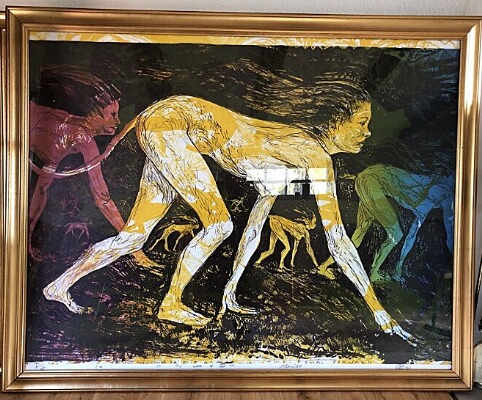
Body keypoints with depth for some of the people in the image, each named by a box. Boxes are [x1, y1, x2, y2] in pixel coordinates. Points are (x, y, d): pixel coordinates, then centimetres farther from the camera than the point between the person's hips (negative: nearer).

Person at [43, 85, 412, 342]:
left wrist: (230, 291, 16)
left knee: (135, 236, 12)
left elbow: (256, 225, 13)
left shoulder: (294, 152, 10)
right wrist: (377, 308, -6)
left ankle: (60, 286, 29)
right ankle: (171, 304, 9)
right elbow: (338, 239, -16)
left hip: (172, 127, 8)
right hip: (173, 120, -8)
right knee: (218, 224, -10)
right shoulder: (316, 155, -15)